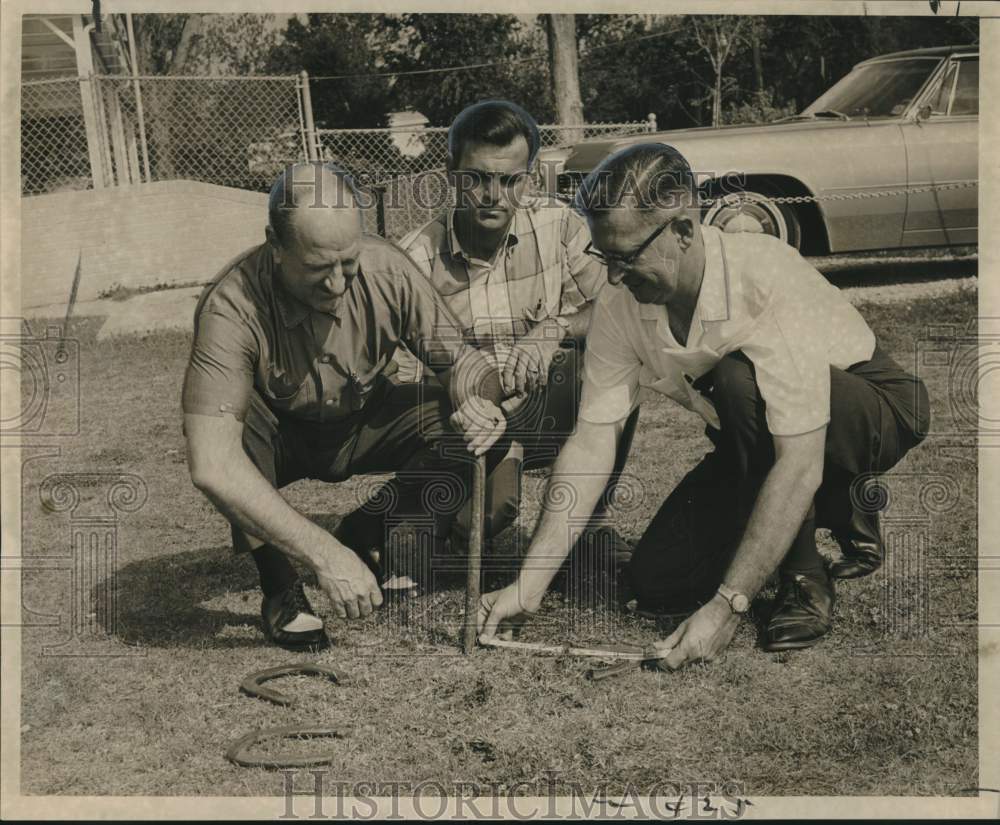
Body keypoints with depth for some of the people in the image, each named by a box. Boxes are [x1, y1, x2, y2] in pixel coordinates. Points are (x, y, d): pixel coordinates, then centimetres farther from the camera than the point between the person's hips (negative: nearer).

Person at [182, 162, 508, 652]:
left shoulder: (387, 271, -23)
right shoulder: (233, 307, -35)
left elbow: (458, 359, -10)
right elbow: (212, 466, -44)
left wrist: (478, 400, -36)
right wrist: (324, 554, -49)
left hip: (362, 427, 3)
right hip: (277, 438, -3)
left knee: (467, 432, -22)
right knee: (234, 423, -36)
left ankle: (365, 536, 5)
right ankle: (279, 585, -14)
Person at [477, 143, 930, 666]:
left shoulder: (768, 279, -34)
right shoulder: (620, 306, -15)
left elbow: (799, 465, -37)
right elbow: (592, 443, -12)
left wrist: (726, 605, -38)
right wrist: (529, 586, -18)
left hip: (873, 411, -7)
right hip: (761, 440, 7)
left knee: (738, 379, -36)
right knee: (655, 584, -5)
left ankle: (804, 582, -16)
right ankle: (839, 515, 15)